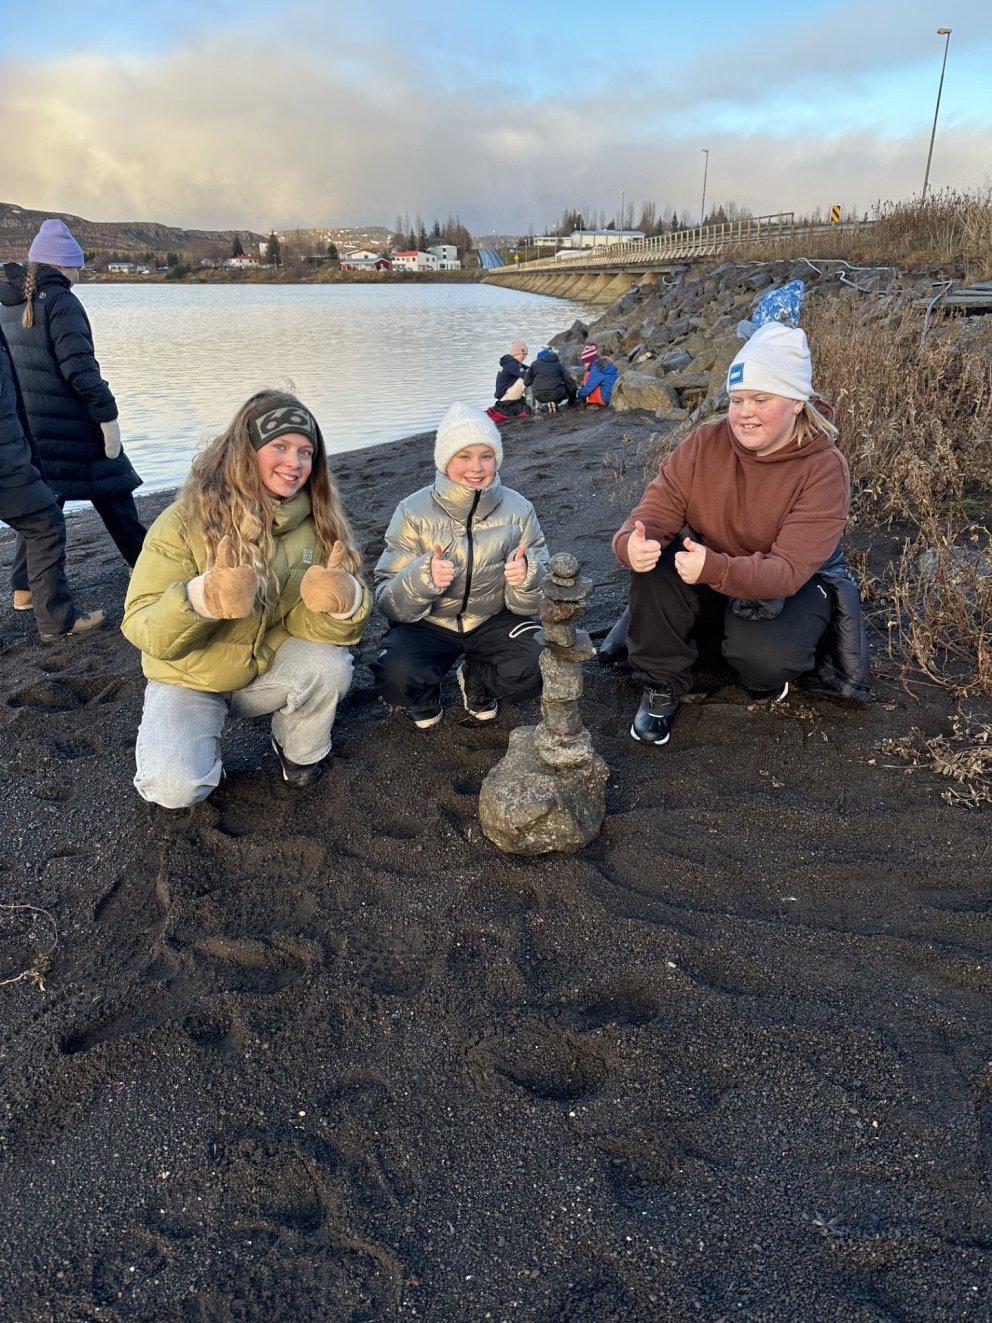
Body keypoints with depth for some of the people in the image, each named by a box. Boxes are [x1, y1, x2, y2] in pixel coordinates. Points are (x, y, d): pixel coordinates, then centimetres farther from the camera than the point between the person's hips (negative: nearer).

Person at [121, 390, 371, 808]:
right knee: (176, 788, -25)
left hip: (269, 668, 3)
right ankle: (200, 743, 12)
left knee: (329, 665, -27)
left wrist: (345, 601, -40)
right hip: (189, 678, -3)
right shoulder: (188, 520, -20)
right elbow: (142, 627, -23)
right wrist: (199, 599, -46)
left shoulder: (316, 522, -10)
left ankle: (299, 752, 4)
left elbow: (307, 621, -15)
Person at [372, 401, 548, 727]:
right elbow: (386, 599, -15)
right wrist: (423, 577, -36)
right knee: (396, 678, -30)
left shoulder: (518, 509, -8)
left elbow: (533, 601, -5)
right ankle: (425, 698, 10)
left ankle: (477, 682, 11)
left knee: (535, 673, -26)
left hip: (494, 620, 2)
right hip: (427, 624, -1)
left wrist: (527, 578, -29)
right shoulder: (413, 511, -12)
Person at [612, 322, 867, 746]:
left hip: (794, 587, -3)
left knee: (761, 653, -35)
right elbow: (657, 511, -16)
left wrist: (715, 569, -49)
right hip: (708, 582, 3)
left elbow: (788, 570, -30)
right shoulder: (706, 442, -13)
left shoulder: (824, 468, -22)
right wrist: (632, 544, -42)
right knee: (655, 567, -28)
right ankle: (661, 687, -8)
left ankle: (769, 679, 5)